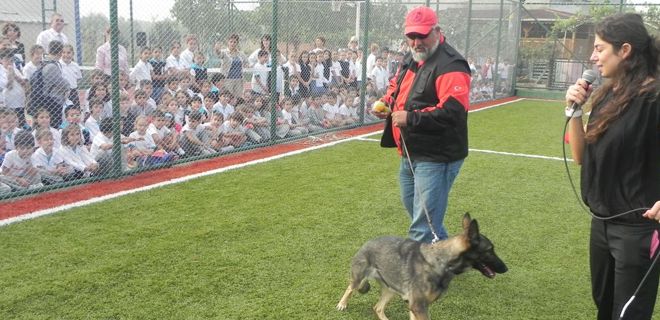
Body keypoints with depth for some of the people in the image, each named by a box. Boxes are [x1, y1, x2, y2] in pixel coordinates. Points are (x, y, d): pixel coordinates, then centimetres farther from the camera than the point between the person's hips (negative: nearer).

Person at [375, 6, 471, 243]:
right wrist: (388, 100, 5)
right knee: (412, 207, 27)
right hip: (410, 154, 10)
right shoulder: (410, 59, 11)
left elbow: (453, 111, -30)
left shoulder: (450, 65, -20)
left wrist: (410, 118, -28)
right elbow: (396, 85, 27)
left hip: (437, 158, -10)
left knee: (423, 228, -8)